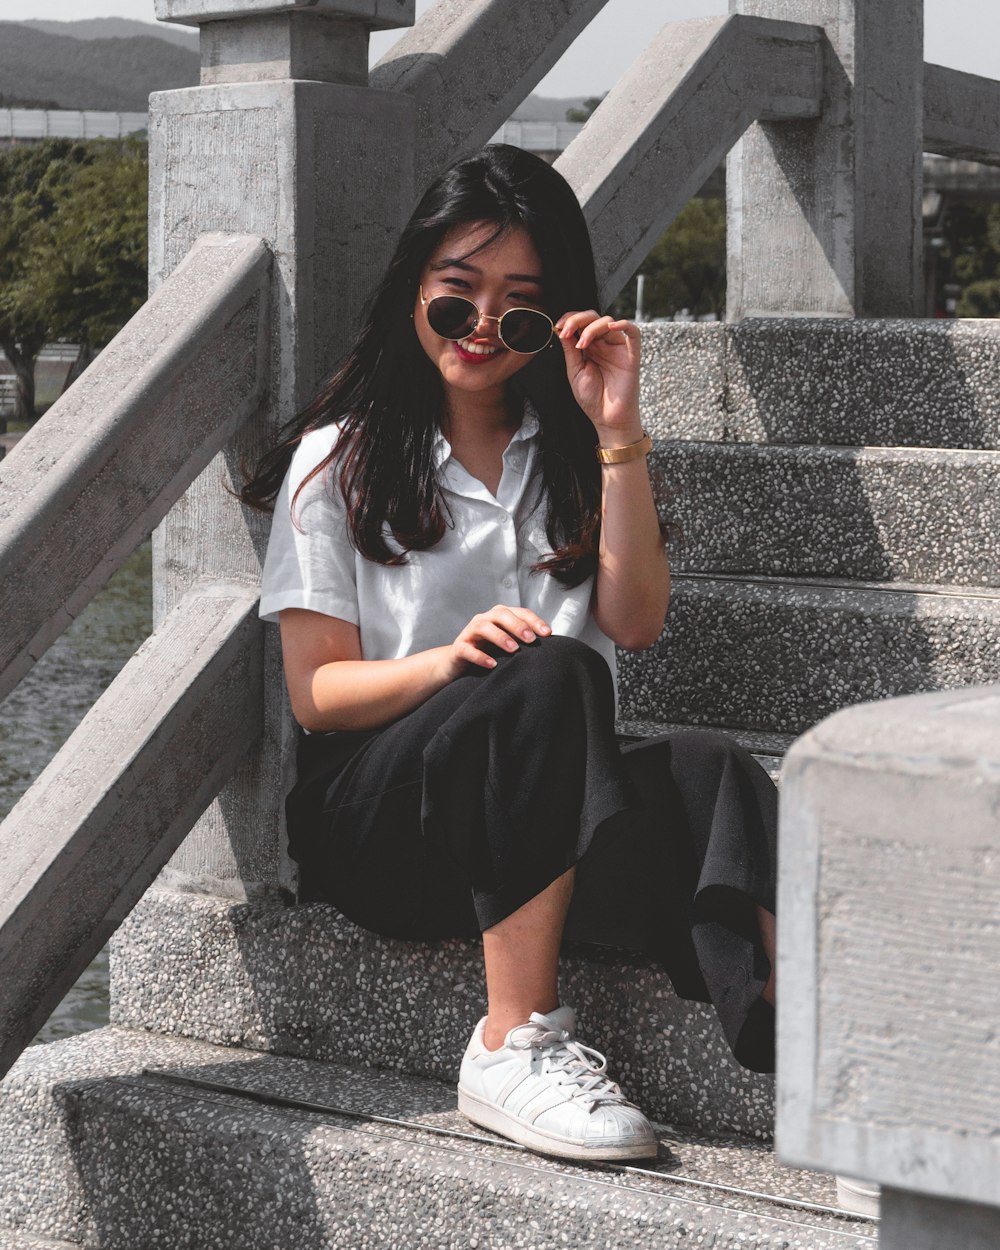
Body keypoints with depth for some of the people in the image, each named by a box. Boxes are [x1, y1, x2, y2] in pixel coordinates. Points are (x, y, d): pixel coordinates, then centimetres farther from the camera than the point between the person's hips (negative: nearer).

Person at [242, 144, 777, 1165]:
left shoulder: (568, 450, 16)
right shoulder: (341, 460, 7)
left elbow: (636, 621, 0)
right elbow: (315, 693, -2)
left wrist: (616, 434, -8)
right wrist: (448, 661, -22)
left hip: (543, 818, 3)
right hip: (376, 826, -3)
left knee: (709, 771, -31)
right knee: (551, 673, -35)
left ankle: (783, 1034, -54)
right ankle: (516, 1045, -39)